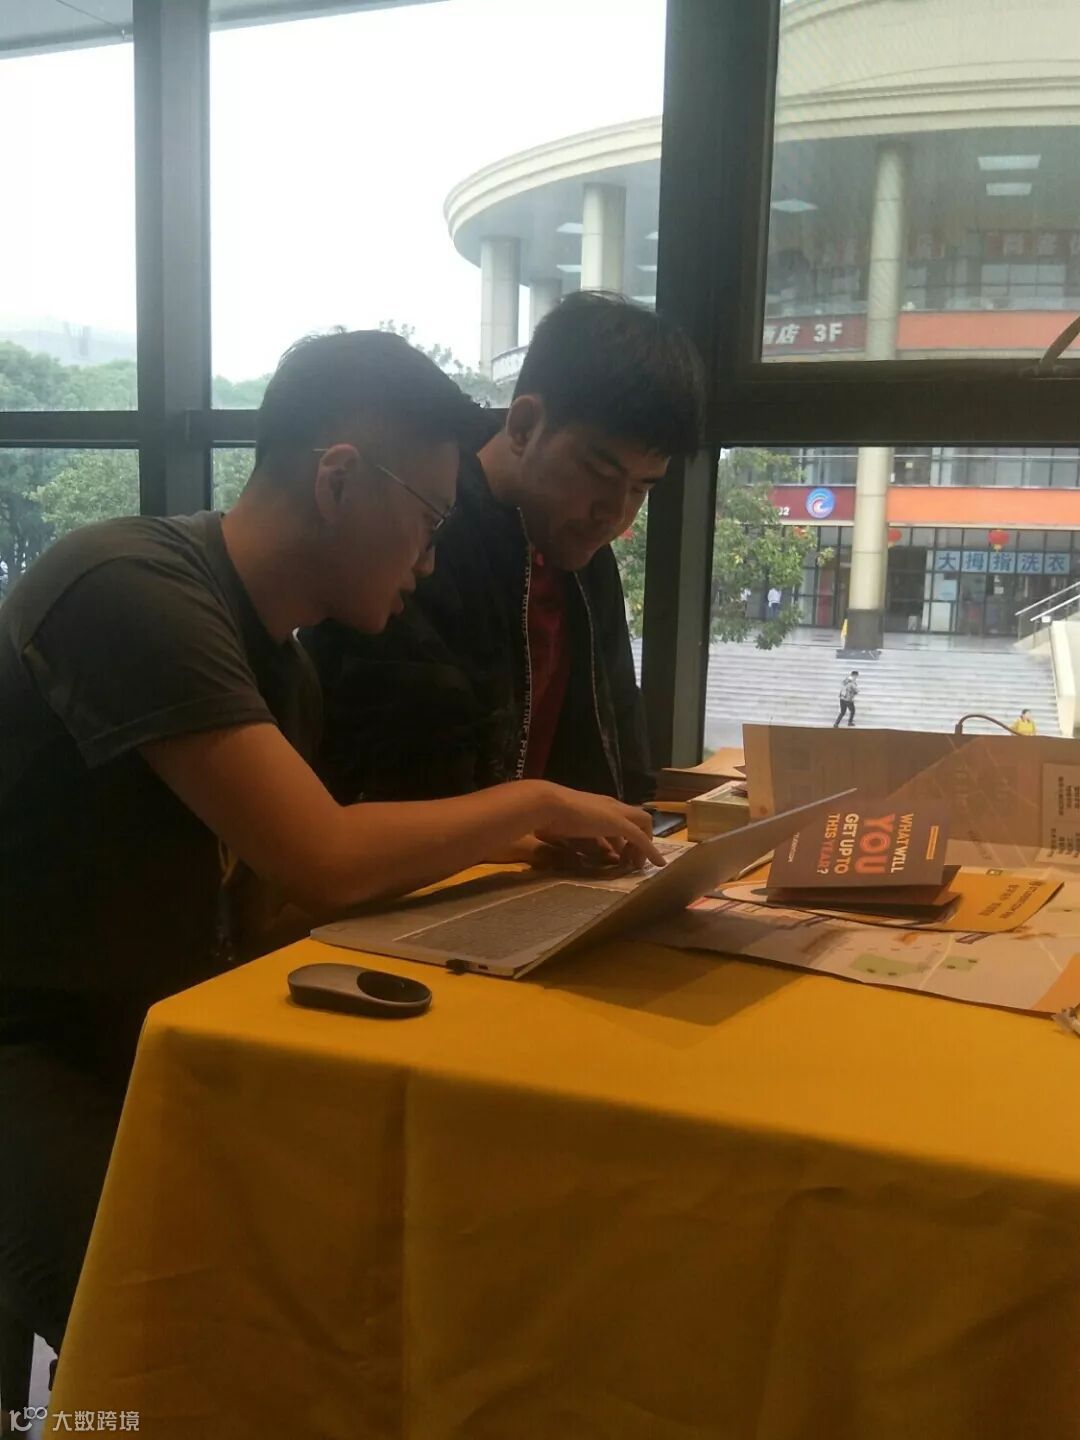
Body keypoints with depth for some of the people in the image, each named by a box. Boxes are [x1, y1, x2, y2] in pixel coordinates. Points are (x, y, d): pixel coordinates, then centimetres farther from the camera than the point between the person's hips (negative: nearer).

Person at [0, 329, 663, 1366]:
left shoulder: (282, 666, 6)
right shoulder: (133, 591, -24)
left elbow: (267, 916, 4)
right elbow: (321, 860, -28)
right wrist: (533, 804, -13)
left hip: (148, 1041, 8)